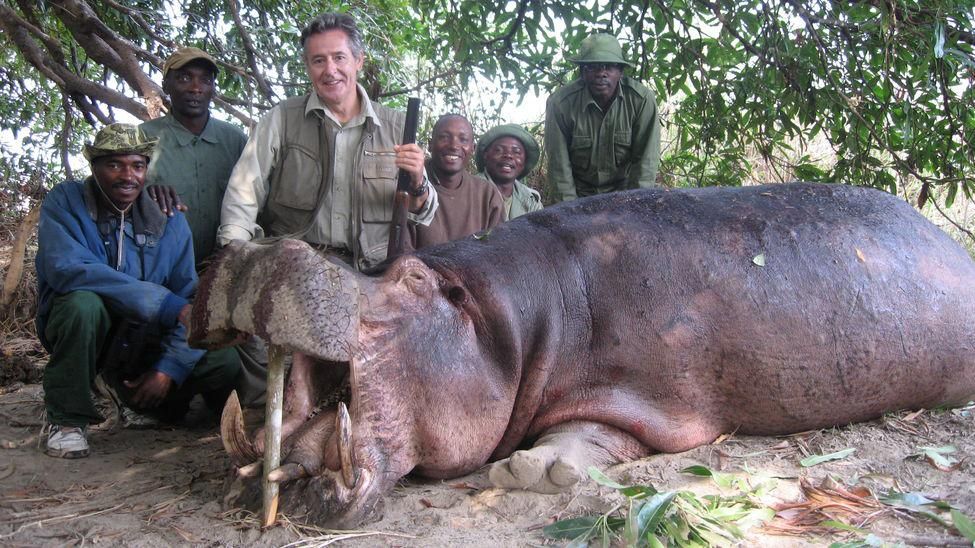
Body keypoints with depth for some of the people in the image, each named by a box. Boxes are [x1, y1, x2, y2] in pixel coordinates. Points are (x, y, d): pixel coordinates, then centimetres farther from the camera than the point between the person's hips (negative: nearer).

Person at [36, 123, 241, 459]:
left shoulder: (168, 218, -2)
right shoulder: (64, 202, -11)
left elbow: (189, 302, -4)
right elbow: (66, 269, -30)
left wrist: (168, 368, -17)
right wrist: (169, 305, -34)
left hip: (147, 338, 3)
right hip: (83, 331, -3)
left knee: (225, 363, -18)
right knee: (81, 302, -36)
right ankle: (68, 419, -13)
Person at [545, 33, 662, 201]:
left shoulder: (642, 99, -18)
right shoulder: (560, 103, -18)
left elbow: (646, 160, -15)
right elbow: (559, 161, -15)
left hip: (625, 189, 0)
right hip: (579, 193, 0)